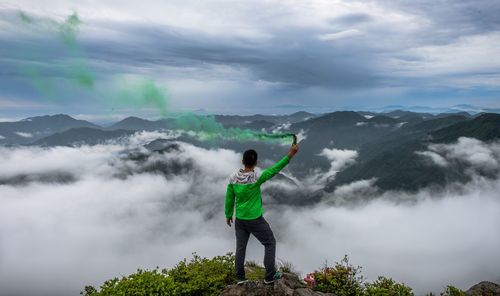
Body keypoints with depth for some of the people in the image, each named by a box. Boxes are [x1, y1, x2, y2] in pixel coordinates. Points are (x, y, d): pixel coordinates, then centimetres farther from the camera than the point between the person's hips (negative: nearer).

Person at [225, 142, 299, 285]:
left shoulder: (233, 178, -9)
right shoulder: (256, 178, -24)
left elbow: (229, 199, 0)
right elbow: (274, 169, -26)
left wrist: (228, 215, 15)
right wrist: (290, 155, -25)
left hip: (240, 219, 5)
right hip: (255, 220, -4)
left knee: (240, 247, 18)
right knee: (270, 243, 14)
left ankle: (240, 277, 26)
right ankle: (270, 275, 19)